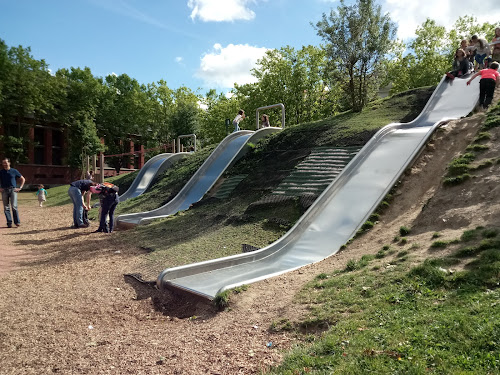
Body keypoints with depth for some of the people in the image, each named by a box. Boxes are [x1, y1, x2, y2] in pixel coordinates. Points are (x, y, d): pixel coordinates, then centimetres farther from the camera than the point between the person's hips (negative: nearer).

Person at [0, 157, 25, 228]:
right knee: (6, 208, 1)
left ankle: (17, 222, -6)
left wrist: (20, 188, 3)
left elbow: (23, 179, 11)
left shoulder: (14, 171, 5)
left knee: (14, 206, -12)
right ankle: (9, 223, 5)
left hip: (13, 190, -2)